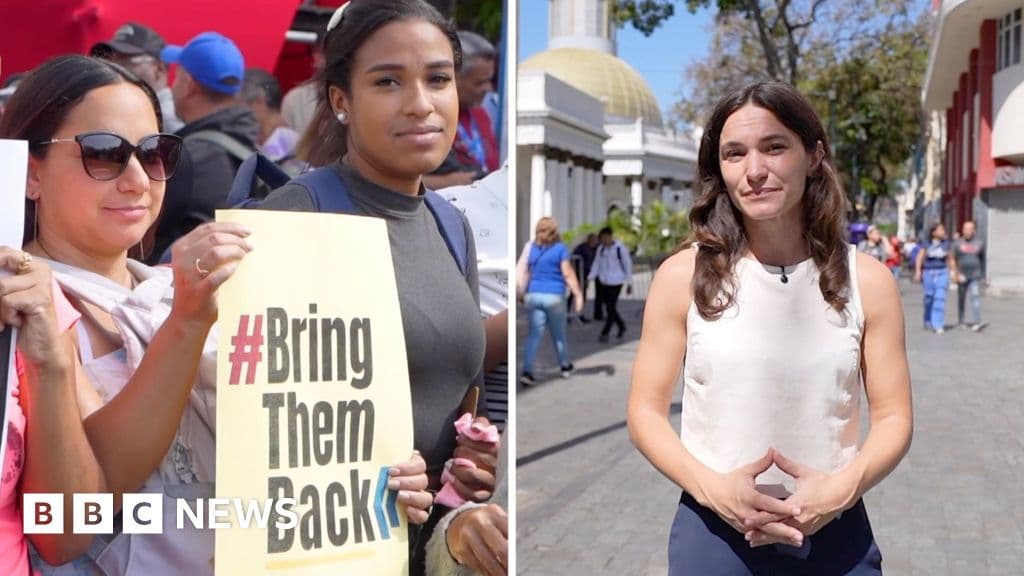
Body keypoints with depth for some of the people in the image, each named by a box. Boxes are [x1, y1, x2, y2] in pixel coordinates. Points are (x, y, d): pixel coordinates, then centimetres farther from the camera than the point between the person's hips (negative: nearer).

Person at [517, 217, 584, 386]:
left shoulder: (530, 247, 5)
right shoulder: (560, 249, -3)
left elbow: (521, 269, 0)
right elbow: (567, 274, -6)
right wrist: (578, 294, -2)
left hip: (533, 295, 2)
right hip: (554, 296, -2)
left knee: (534, 334, 1)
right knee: (558, 333, 15)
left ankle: (527, 371, -13)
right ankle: (565, 366, 32)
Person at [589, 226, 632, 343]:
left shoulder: (620, 249, -7)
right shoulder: (601, 248, 6)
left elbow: (628, 265, -2)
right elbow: (597, 263, 11)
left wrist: (628, 282, -1)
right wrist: (591, 277, 1)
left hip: (616, 282, -5)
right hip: (603, 282, 5)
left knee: (611, 307, -6)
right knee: (608, 307, 8)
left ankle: (605, 333, -1)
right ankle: (621, 325, 31)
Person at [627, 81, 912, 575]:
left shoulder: (867, 280, -1)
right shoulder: (683, 275, -5)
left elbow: (894, 417, 2)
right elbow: (645, 412, -3)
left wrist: (842, 489, -16)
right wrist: (712, 488, -18)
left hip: (835, 534, 1)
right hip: (713, 533, -1)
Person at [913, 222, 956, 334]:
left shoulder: (946, 245, 6)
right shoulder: (926, 245, 2)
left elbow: (951, 260, 14)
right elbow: (920, 258, 0)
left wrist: (955, 272, 17)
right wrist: (918, 271, -10)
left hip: (942, 273, 0)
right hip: (928, 273, 0)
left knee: (940, 298, -11)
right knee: (929, 298, 8)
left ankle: (938, 325, -12)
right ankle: (928, 322, 29)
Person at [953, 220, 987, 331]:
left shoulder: (979, 243, 5)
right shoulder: (957, 244, 1)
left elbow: (982, 260, 13)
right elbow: (953, 260, -1)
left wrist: (983, 275, 15)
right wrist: (957, 274, -12)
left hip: (975, 276, 0)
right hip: (962, 276, 0)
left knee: (975, 297, -14)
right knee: (961, 300, 11)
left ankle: (977, 323, -23)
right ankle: (960, 321, 25)